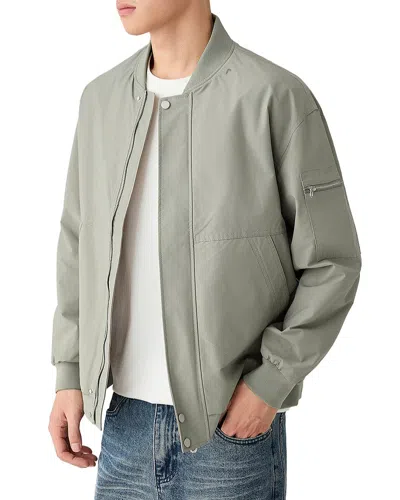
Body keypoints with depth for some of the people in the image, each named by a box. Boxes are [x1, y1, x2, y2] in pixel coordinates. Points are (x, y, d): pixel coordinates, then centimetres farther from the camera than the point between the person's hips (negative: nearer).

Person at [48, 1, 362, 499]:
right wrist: (70, 376, 6)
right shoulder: (100, 98, 4)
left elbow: (333, 262, -7)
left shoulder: (276, 97, -11)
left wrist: (271, 381, -12)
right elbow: (77, 245, 11)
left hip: (233, 425, -4)